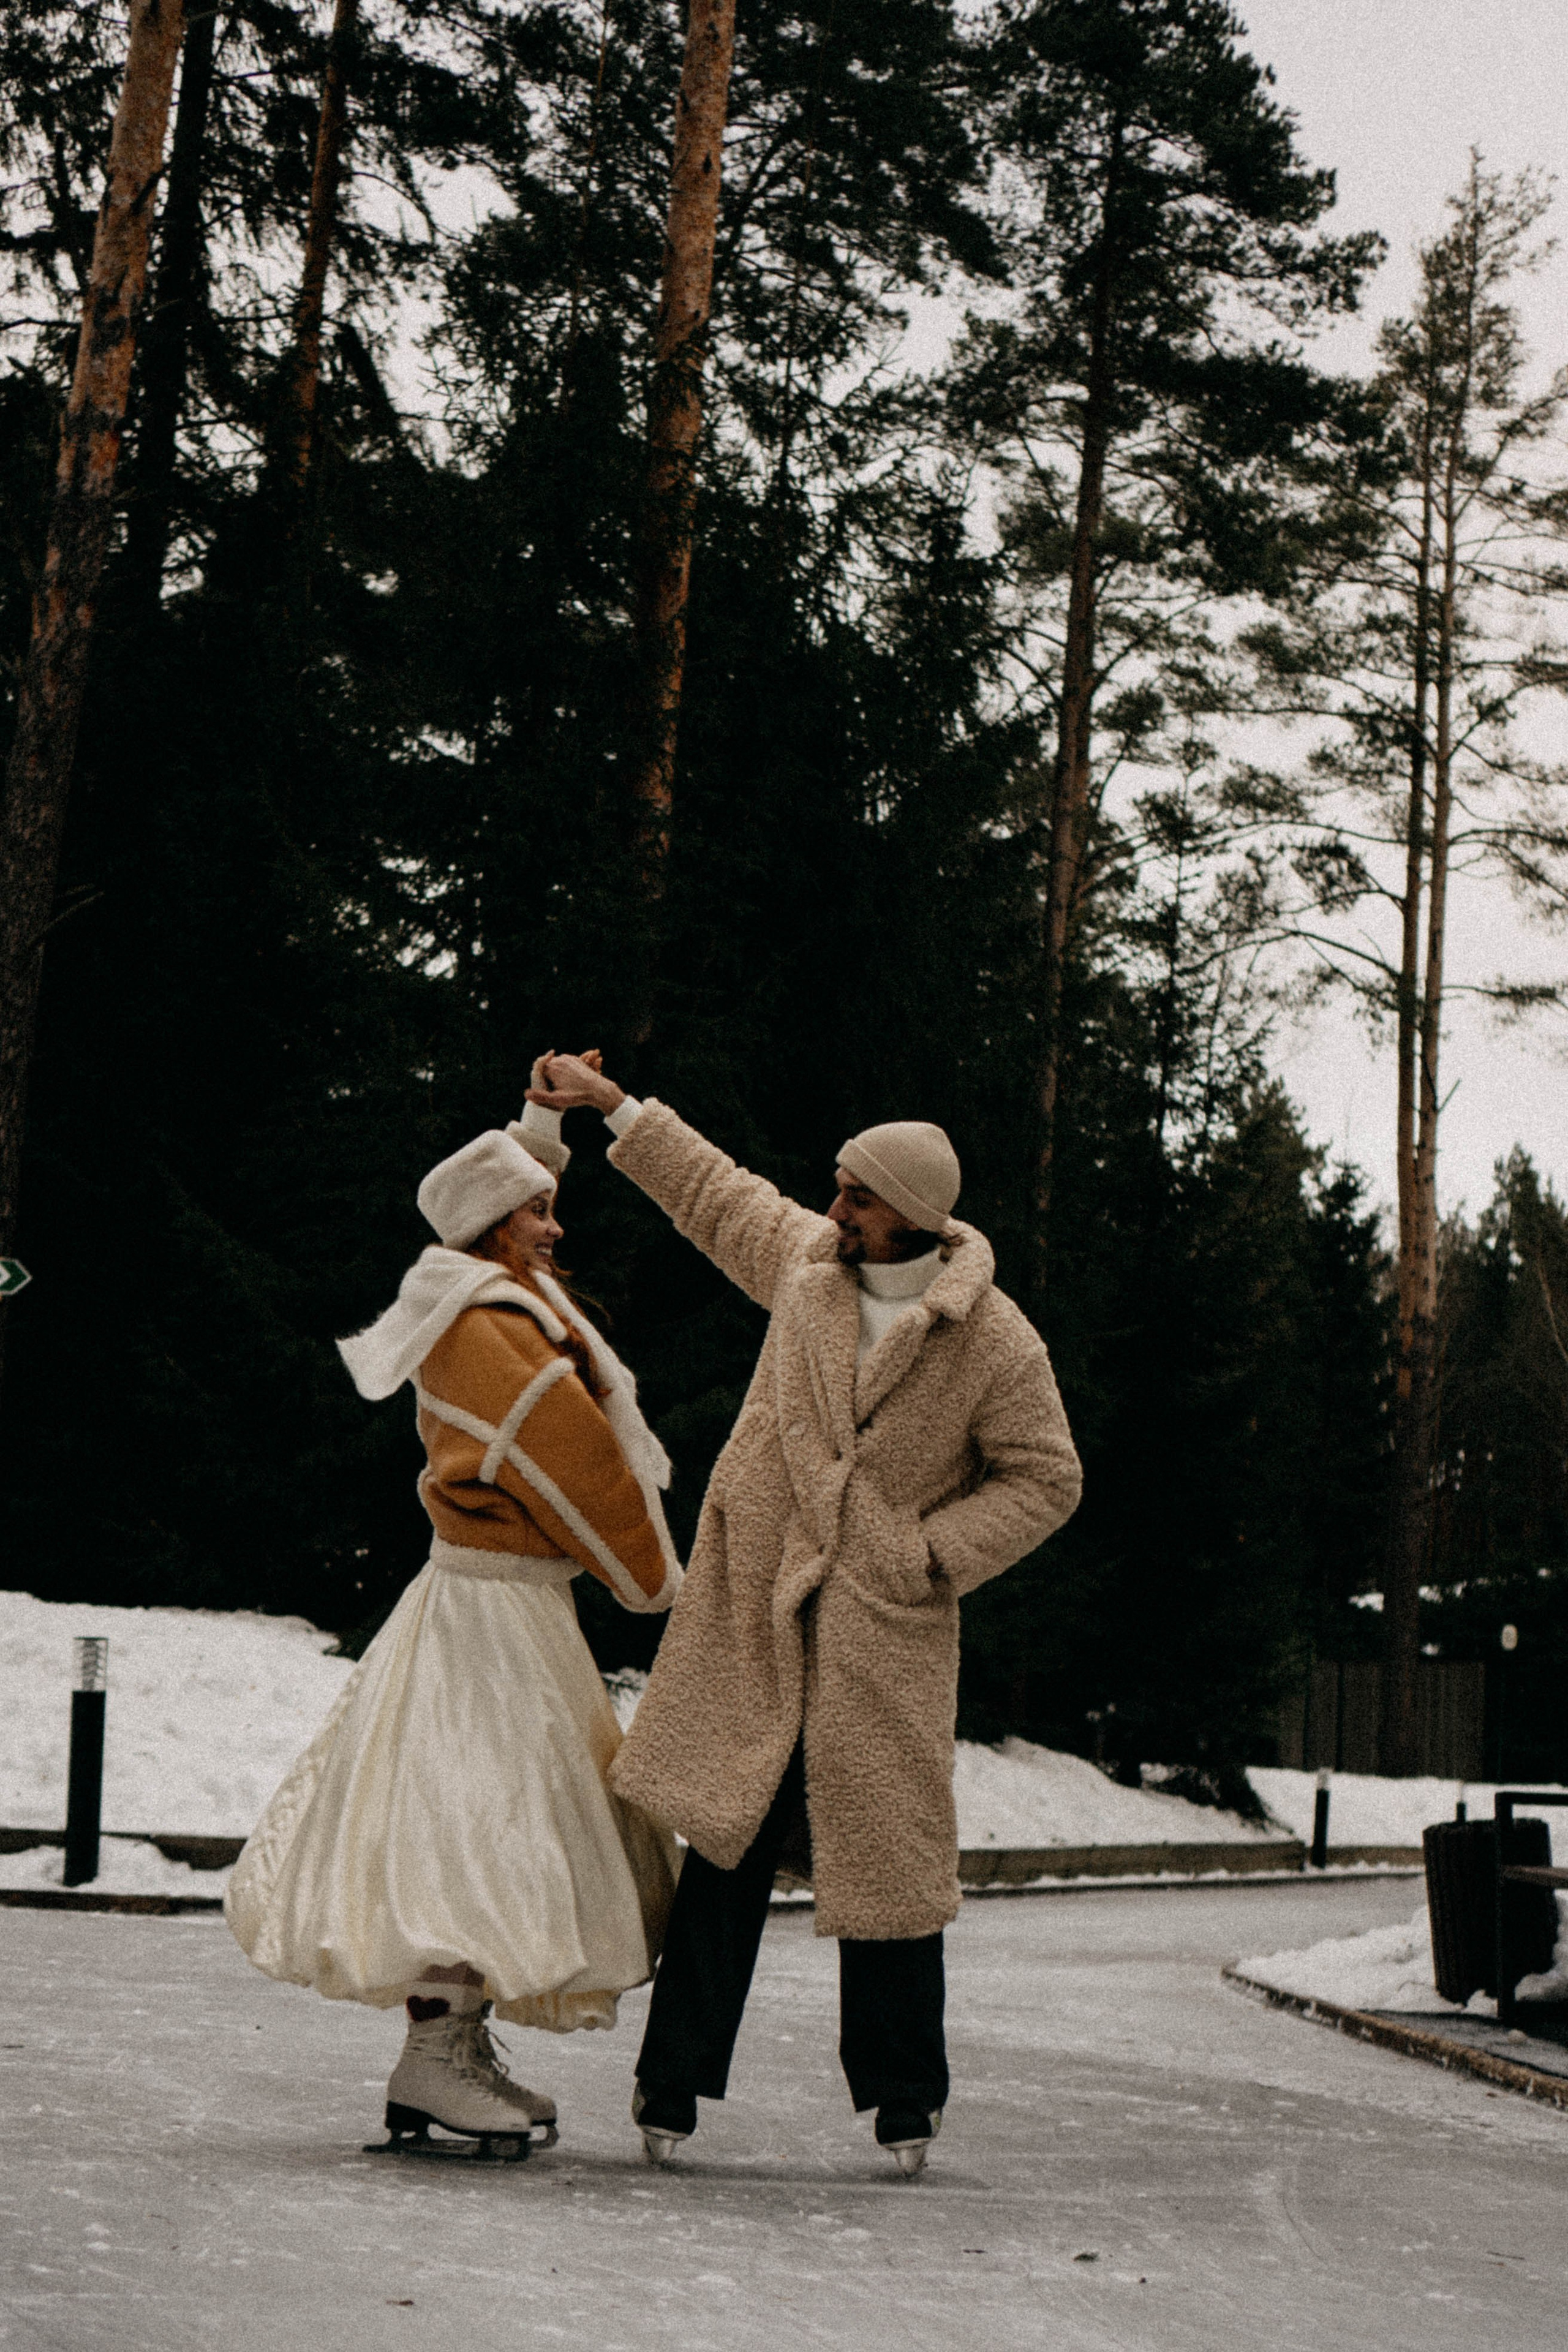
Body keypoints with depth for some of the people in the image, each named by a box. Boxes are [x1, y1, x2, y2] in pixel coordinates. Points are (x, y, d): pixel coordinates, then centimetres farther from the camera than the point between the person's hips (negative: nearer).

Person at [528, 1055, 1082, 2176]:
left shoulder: (998, 1344, -8)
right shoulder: (806, 1260, 4)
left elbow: (1045, 1480, -1)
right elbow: (714, 1189, 22)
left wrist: (931, 1554, -10)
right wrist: (613, 1105, 25)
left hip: (882, 1628, -3)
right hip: (752, 1609, 3)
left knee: (884, 1850, 2)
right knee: (727, 1837, 1)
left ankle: (905, 2094, 19)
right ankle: (675, 2080, 11)